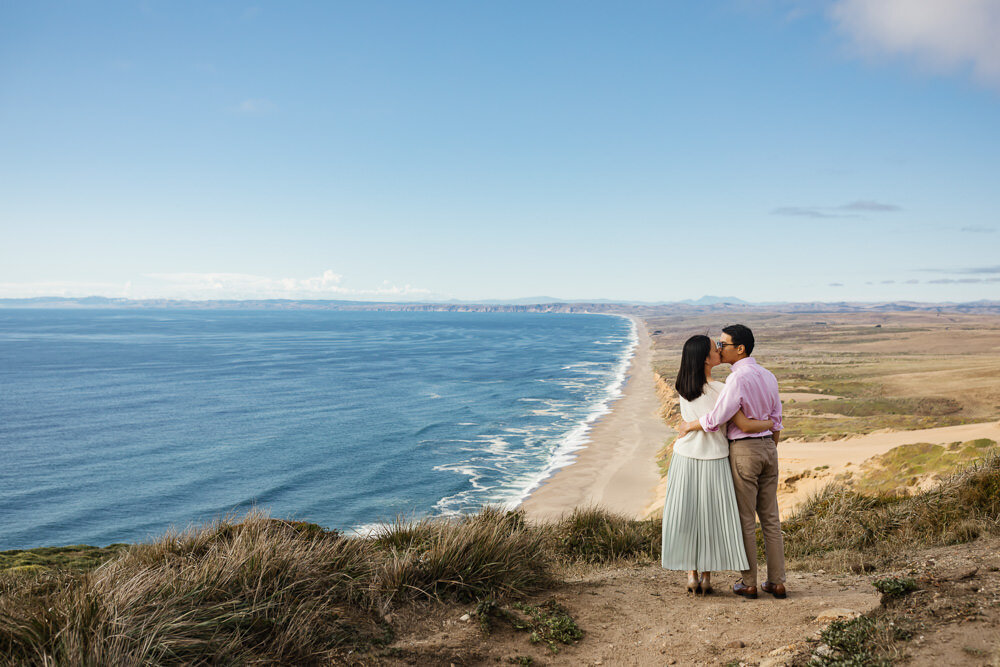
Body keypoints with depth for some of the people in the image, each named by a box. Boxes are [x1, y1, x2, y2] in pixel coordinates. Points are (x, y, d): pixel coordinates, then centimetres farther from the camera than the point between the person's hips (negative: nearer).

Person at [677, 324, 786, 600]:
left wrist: (689, 426, -3)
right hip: (768, 448, 7)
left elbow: (715, 420, -22)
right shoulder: (768, 376, 8)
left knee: (745, 520, 4)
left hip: (743, 451, -7)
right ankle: (777, 582, 17)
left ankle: (748, 583, 12)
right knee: (770, 518, 13)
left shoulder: (738, 379, -19)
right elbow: (776, 422, 13)